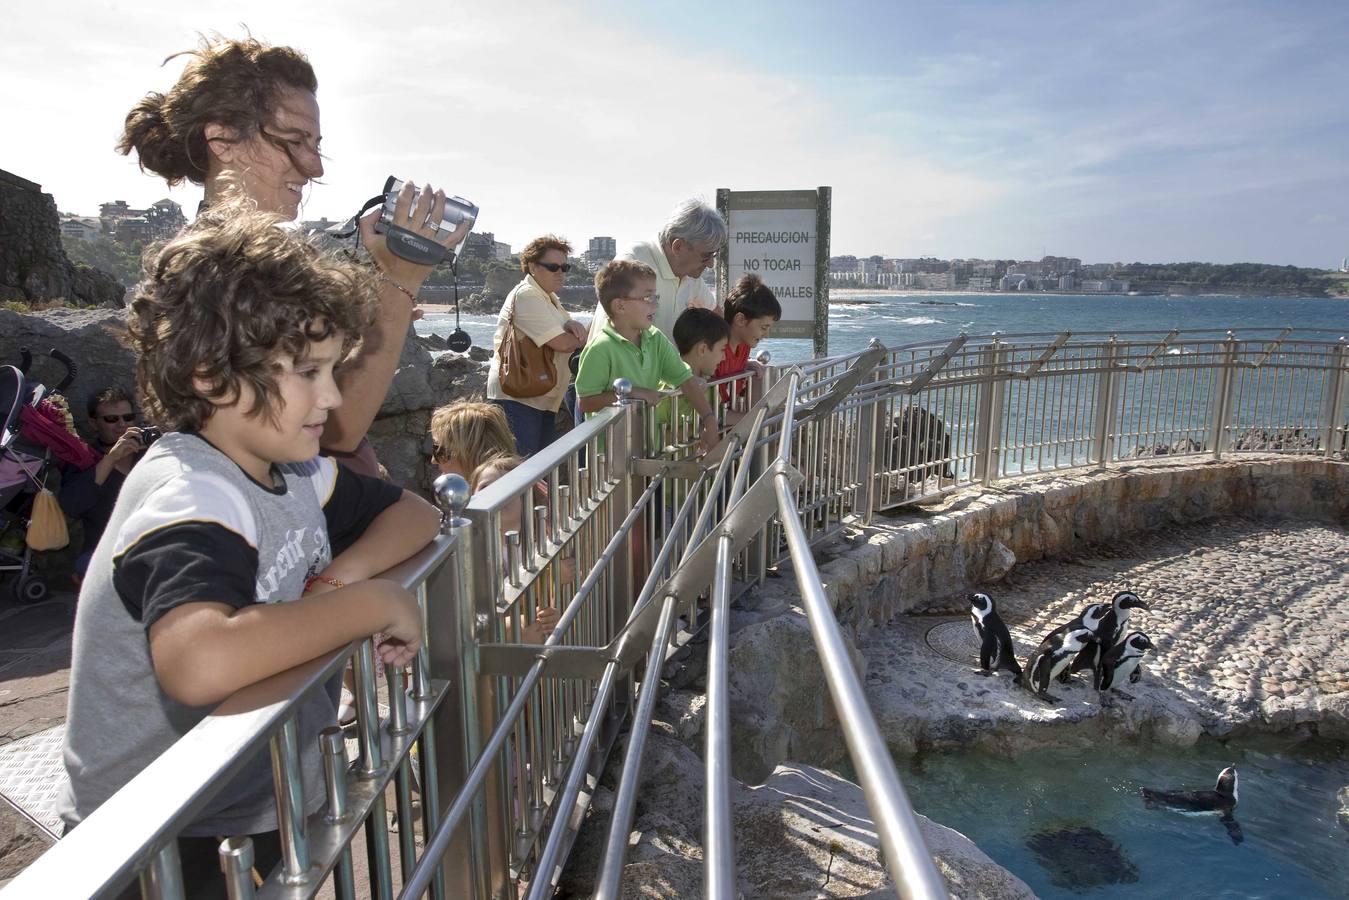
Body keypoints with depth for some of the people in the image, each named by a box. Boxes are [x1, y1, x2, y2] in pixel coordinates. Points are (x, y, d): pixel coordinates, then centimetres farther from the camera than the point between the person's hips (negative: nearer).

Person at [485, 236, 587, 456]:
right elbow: (562, 343, -22)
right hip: (517, 398, -10)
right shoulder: (527, 295, -15)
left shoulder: (549, 297, 18)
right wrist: (583, 334, -2)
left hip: (543, 399, 10)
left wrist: (572, 325, -10)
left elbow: (571, 336, 14)